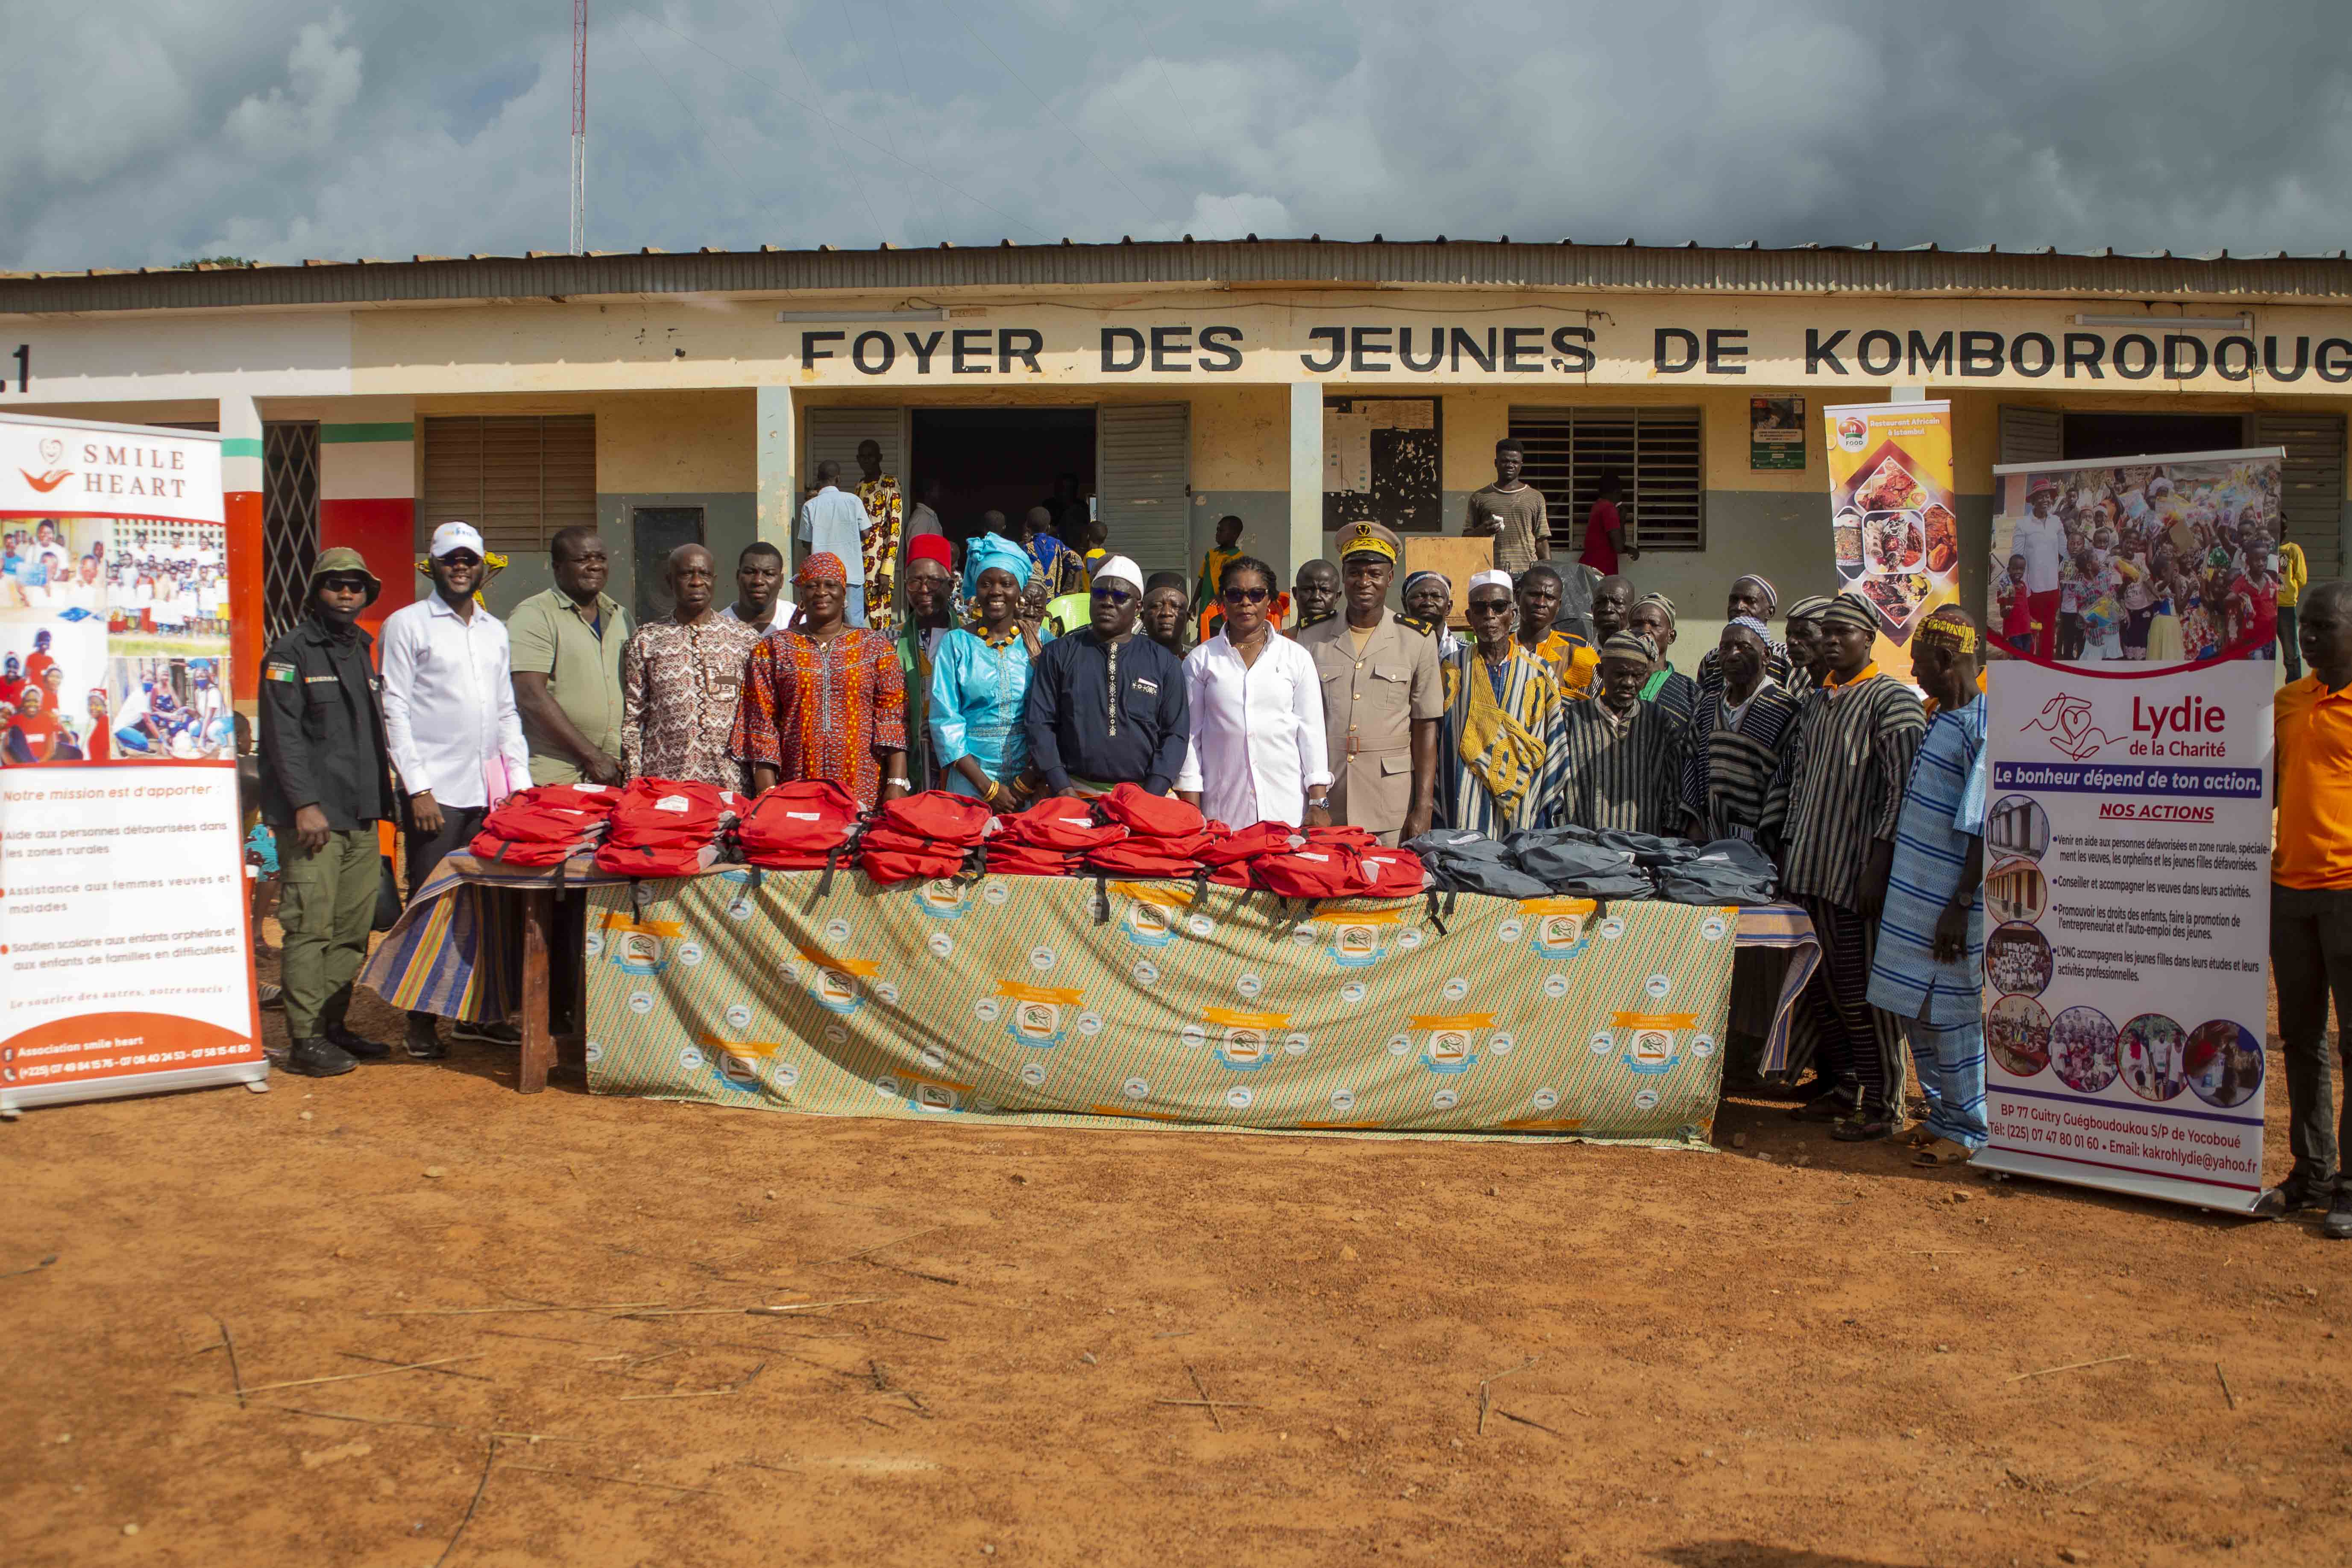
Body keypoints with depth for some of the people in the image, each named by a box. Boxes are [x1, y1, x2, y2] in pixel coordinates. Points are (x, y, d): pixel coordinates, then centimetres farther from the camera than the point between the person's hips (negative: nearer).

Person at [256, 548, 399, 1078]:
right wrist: (305, 805, -17)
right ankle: (306, 1040, -5)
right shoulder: (291, 652, -3)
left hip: (360, 817, 8)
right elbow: (283, 735, -11)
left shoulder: (361, 652, 20)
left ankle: (334, 1026, 18)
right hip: (312, 818, -7)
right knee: (310, 928, -8)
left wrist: (381, 801, 20)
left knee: (353, 929, 8)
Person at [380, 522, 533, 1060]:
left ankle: (476, 1013, 17)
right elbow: (395, 711, -4)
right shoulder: (407, 625, 1)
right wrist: (418, 788, -11)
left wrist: (519, 781, 10)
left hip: (491, 791, 5)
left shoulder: (495, 630, 17)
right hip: (436, 791, -5)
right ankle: (422, 1023, 5)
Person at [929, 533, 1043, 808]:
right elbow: (945, 721, -2)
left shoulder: (1041, 643, 5)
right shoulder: (955, 643, 3)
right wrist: (988, 787, -10)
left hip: (1031, 776, 1)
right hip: (971, 778, -1)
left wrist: (1028, 782, -10)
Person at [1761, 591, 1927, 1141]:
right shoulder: (1818, 701, 17)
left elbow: (1904, 790, -12)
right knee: (1821, 988, 11)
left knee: (1862, 992, -5)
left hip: (1858, 870, -7)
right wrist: (1787, 851, 15)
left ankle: (1882, 1106, 3)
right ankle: (1842, 1089, 23)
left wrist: (1879, 863, -18)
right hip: (1812, 869, 7)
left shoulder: (1892, 700, -6)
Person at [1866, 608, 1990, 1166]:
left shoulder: (1982, 728, -18)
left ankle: (1971, 1131, 13)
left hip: (1948, 906, -9)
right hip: (1914, 896, 9)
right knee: (1916, 1012, 16)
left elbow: (1983, 831, -20)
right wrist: (1891, 876, 21)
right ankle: (1944, 1117, 29)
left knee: (1953, 1015, 0)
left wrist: (1960, 906, -21)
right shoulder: (1939, 717, 12)